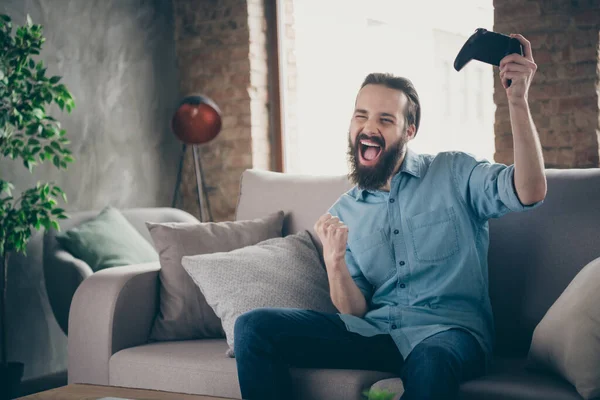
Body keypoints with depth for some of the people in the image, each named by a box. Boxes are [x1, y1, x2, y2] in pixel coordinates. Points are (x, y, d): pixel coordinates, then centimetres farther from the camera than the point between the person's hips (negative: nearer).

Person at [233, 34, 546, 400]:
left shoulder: (453, 174, 4)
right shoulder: (343, 213, 13)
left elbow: (529, 192, -15)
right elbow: (355, 312, 8)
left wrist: (517, 101, -25)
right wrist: (335, 263, -13)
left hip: (449, 331, -4)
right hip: (374, 333, 5)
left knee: (431, 362, -42)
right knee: (254, 328, -12)